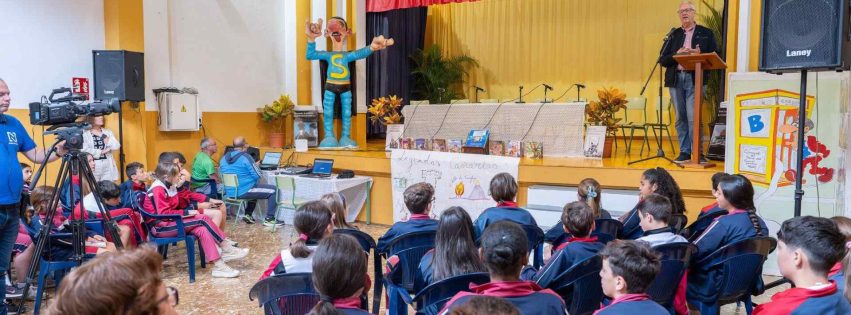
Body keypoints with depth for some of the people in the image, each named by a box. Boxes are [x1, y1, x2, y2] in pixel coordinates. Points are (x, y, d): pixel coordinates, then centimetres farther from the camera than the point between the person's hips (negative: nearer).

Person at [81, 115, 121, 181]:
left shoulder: (107, 132, 13)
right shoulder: (85, 134, -2)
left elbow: (117, 146, 2)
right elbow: (85, 150, -14)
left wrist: (105, 138, -10)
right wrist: (101, 151, -11)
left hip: (108, 167, 4)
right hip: (93, 167, -4)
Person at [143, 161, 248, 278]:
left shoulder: (169, 187, 10)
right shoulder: (158, 190, -17)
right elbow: (164, 213, -25)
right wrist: (187, 213, -24)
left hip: (170, 221, 9)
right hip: (161, 226, -9)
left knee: (202, 230, -16)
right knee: (203, 219, -21)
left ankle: (218, 266, -23)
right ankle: (228, 249, -18)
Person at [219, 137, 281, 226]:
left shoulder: (225, 157, 6)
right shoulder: (245, 157, -16)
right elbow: (257, 175, -14)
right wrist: (255, 166, 7)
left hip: (229, 192, 8)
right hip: (243, 192, -8)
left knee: (255, 187, 35)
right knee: (273, 190, 1)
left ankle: (248, 215, 28)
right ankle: (269, 219, 1)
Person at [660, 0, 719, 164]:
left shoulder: (706, 33, 8)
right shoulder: (674, 34, 14)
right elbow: (663, 60, 8)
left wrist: (700, 55, -15)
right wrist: (677, 54, -10)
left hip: (695, 79, -3)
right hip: (676, 79, 3)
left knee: (693, 117, -11)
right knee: (680, 118, 5)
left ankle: (698, 152, -4)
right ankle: (684, 152, 11)